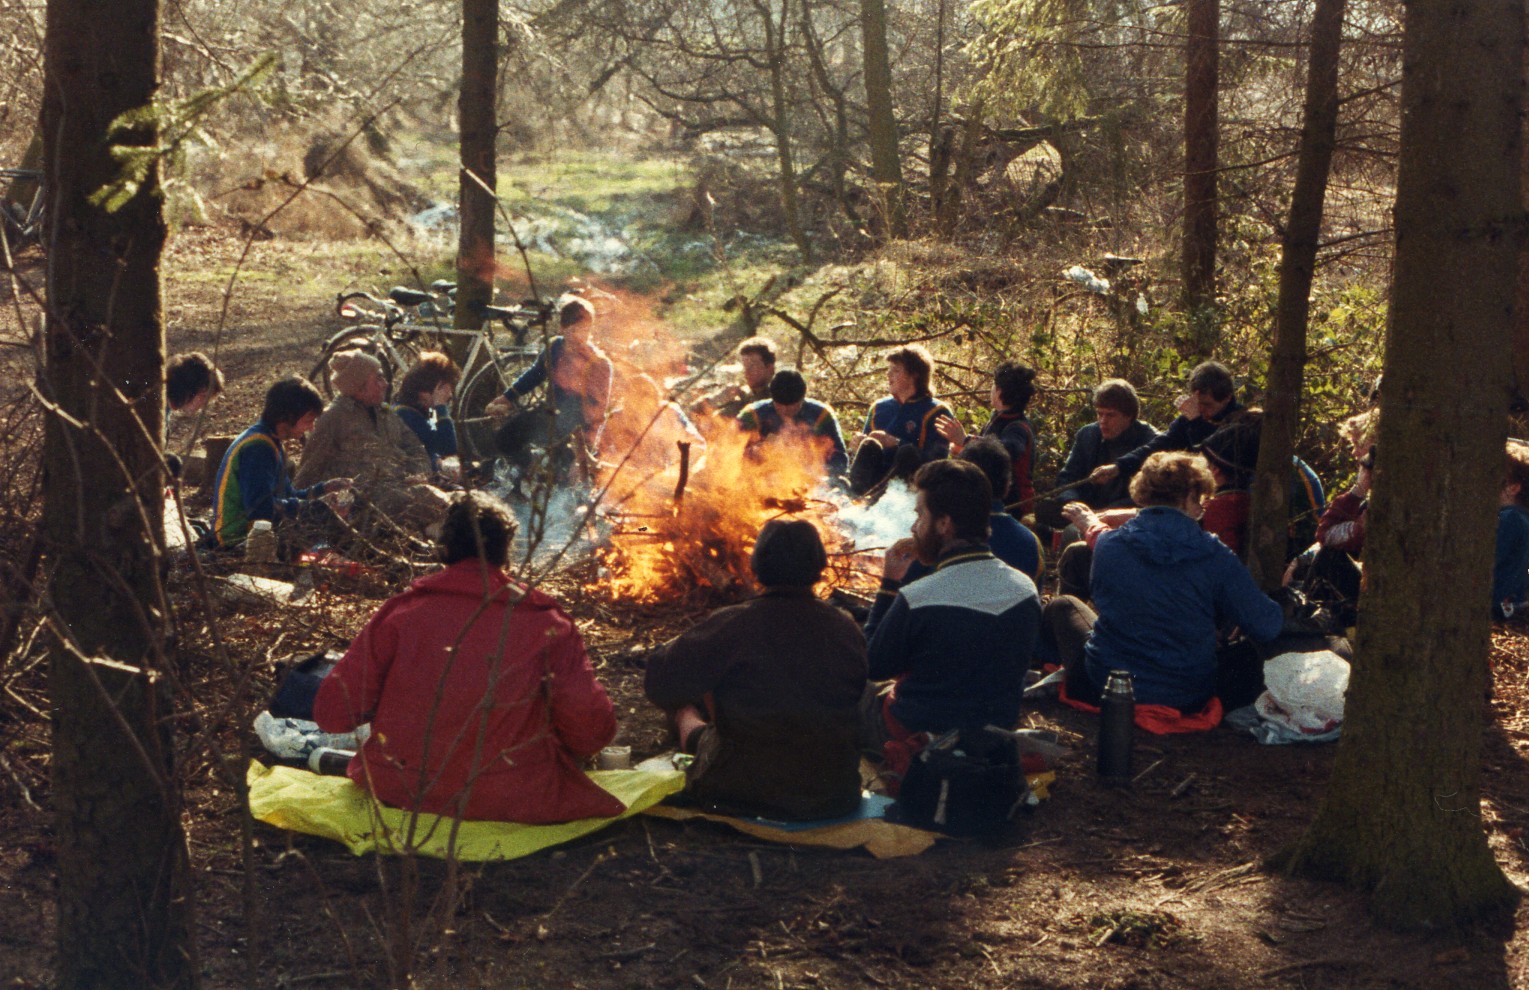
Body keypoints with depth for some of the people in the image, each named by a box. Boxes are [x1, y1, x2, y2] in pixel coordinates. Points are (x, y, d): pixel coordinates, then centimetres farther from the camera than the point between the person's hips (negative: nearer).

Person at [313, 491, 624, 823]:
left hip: (399, 792, 3)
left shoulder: (399, 613, -6)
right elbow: (593, 729, -10)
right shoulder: (547, 625, -8)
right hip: (514, 802, -3)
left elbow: (331, 714, -6)